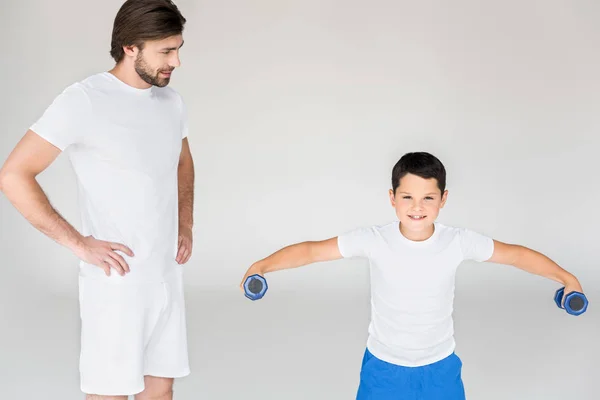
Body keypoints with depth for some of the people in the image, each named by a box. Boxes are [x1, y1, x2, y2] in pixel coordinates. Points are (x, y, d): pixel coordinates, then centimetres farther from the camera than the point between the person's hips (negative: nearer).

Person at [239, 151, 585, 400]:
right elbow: (313, 250, -17)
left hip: (440, 369, 1)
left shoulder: (459, 242, -15)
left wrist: (565, 276, -10)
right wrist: (263, 266, -29)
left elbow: (515, 254, -4)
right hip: (384, 368, -1)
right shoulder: (373, 240, -18)